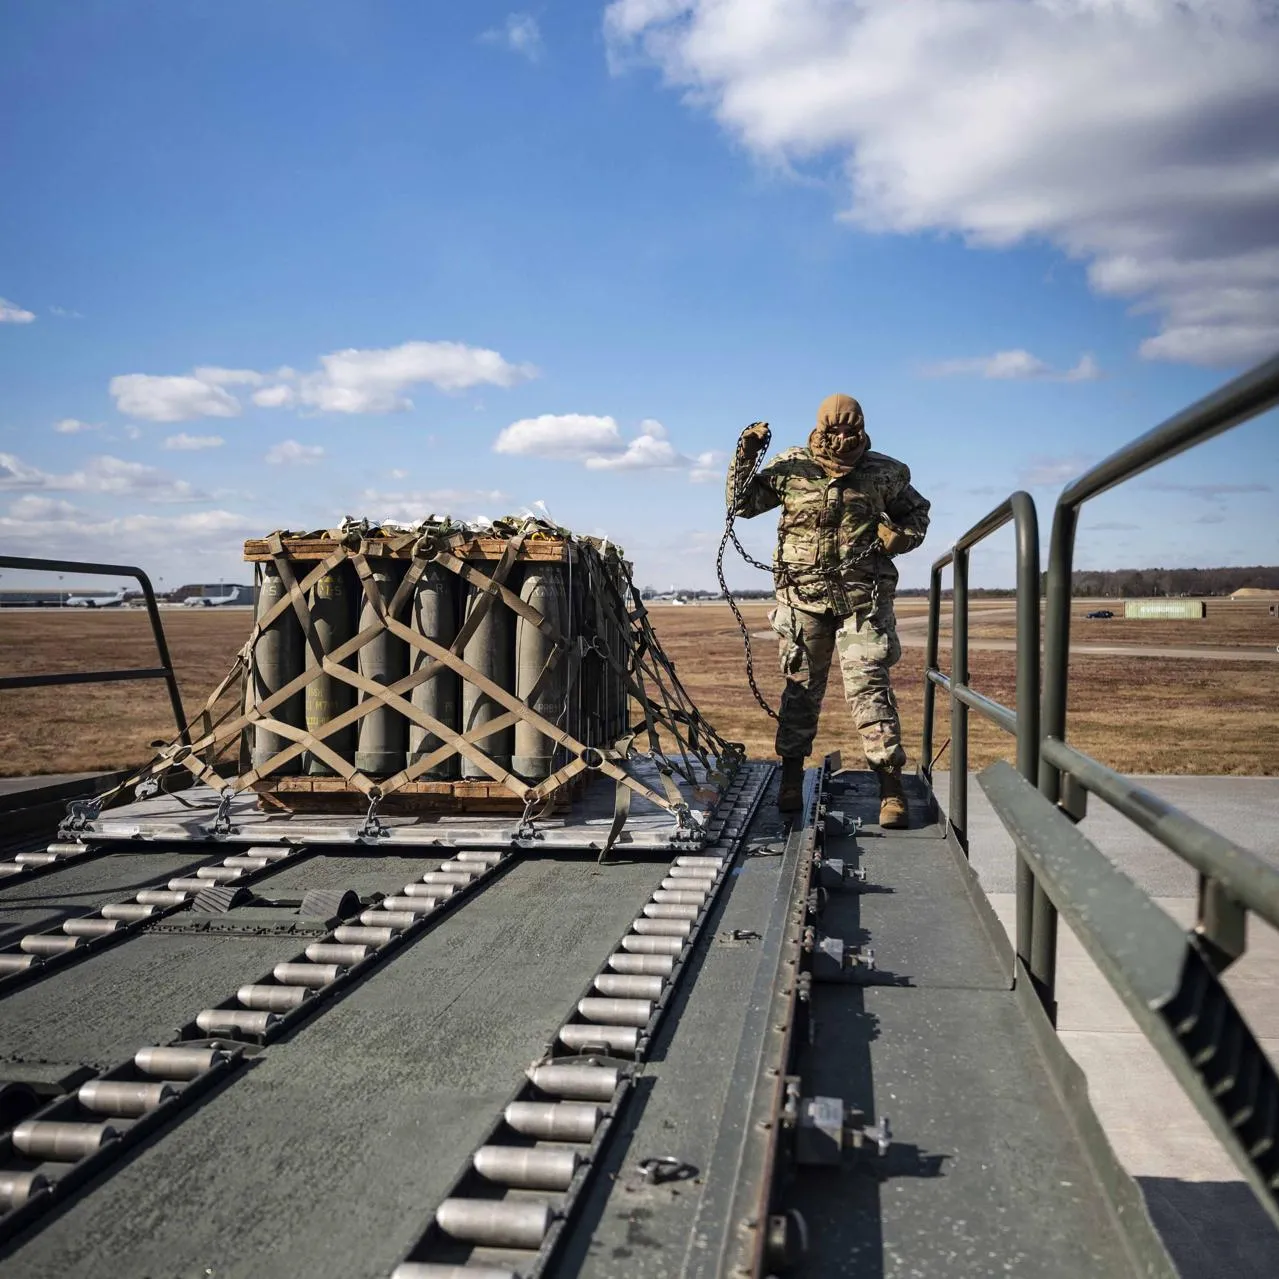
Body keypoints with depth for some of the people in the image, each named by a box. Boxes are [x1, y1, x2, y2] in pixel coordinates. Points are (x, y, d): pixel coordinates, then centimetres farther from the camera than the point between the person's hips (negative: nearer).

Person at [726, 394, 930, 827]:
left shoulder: (885, 473, 4)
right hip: (803, 597, 1)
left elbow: (917, 513, 19)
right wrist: (745, 456, -5)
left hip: (863, 599, -1)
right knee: (801, 688, 9)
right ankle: (791, 778, 22)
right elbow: (741, 503, 8)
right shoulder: (790, 467, 2)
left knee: (869, 687, -7)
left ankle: (891, 787, -3)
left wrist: (901, 535, -3)